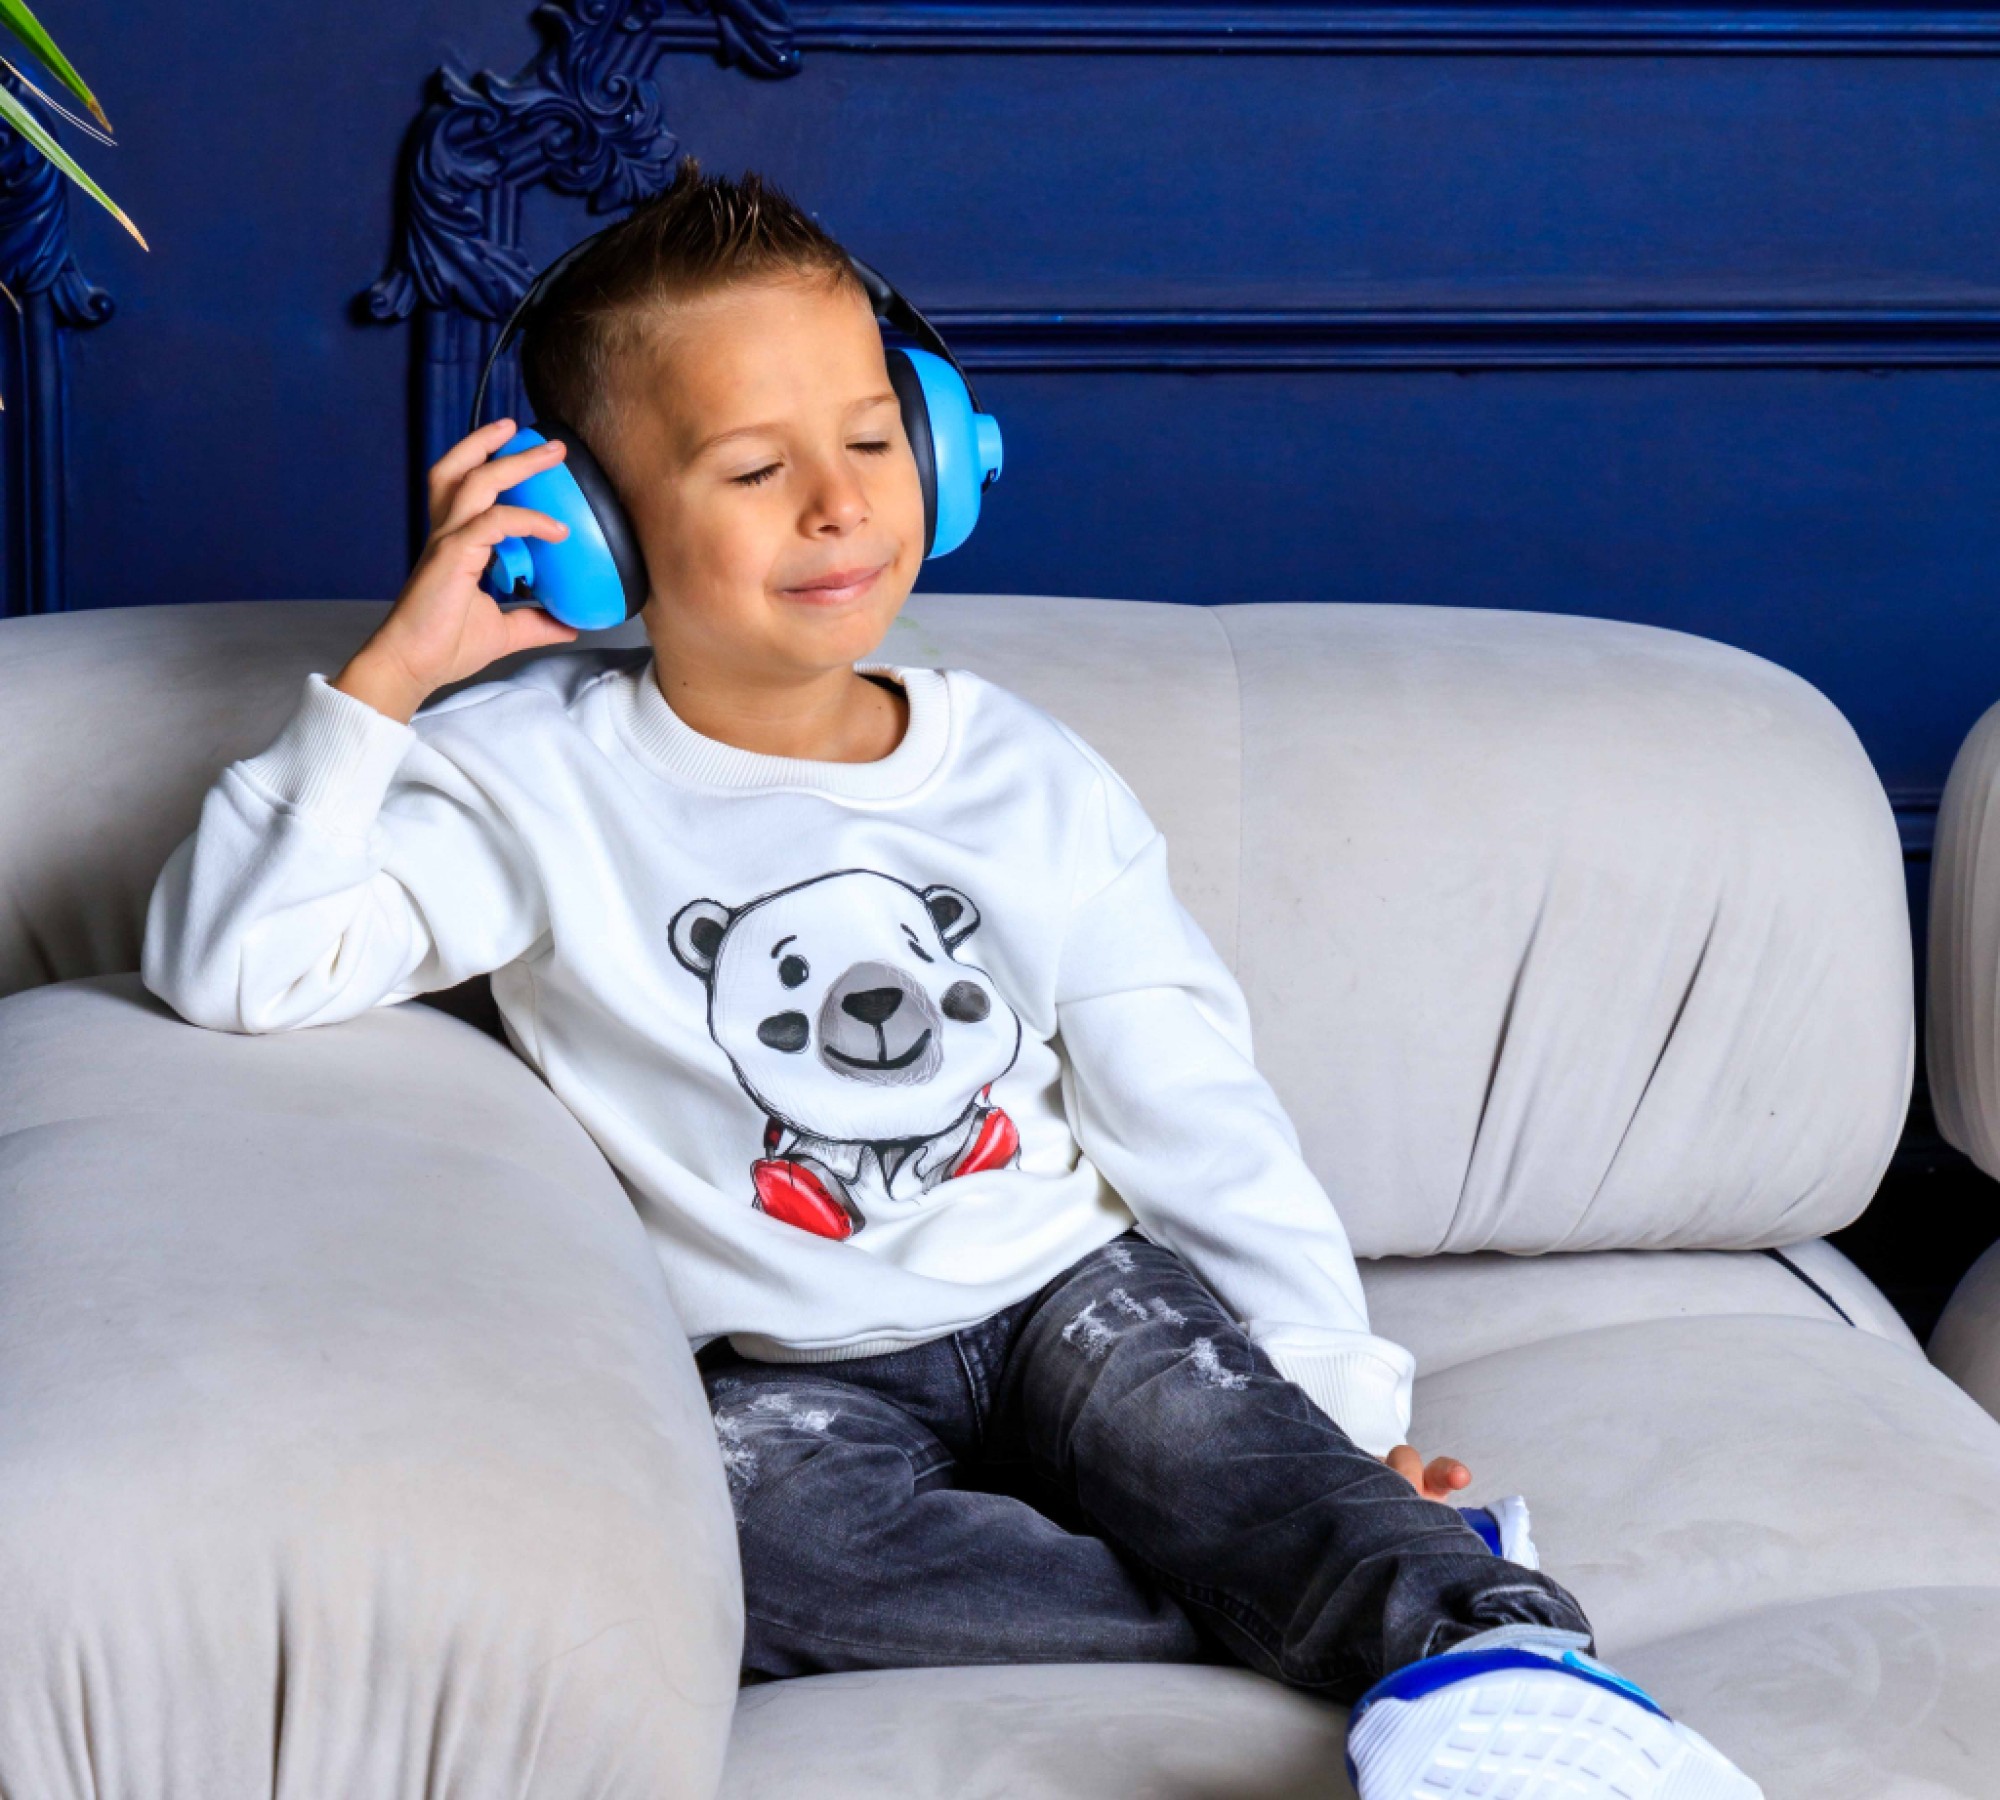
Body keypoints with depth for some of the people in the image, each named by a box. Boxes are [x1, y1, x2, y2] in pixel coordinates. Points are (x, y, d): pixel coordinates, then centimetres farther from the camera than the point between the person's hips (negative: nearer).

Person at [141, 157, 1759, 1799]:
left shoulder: (1029, 782, 4)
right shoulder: (532, 780, -3)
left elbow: (1193, 1115, 7)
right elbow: (234, 968, -14)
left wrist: (1339, 1396, 0)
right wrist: (393, 673, -18)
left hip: (1064, 1297, 2)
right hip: (796, 1375, -2)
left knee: (1158, 1340, -31)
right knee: (746, 1493, -33)